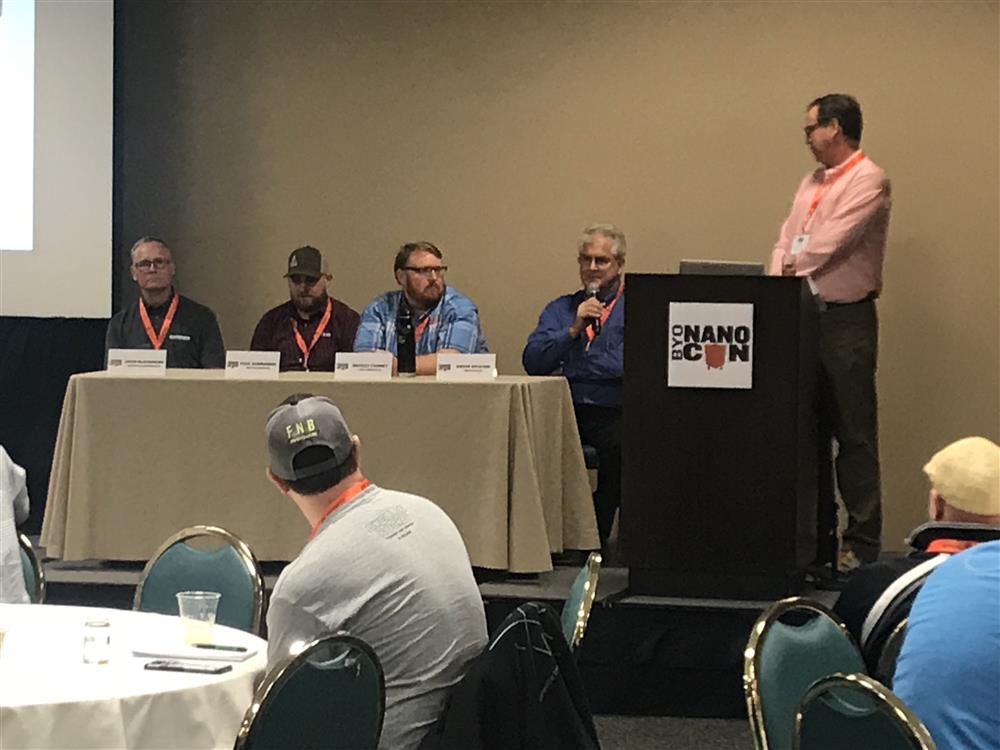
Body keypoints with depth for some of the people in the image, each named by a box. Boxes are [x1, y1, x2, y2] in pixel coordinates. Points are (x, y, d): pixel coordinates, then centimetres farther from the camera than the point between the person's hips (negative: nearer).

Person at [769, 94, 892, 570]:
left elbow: (833, 240, -18)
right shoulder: (812, 183, 18)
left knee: (854, 435, -5)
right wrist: (778, 282, -4)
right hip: (804, 316, 8)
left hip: (846, 320, -8)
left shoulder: (868, 180, -9)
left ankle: (862, 543, -2)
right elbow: (787, 240, 13)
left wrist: (792, 269, -9)